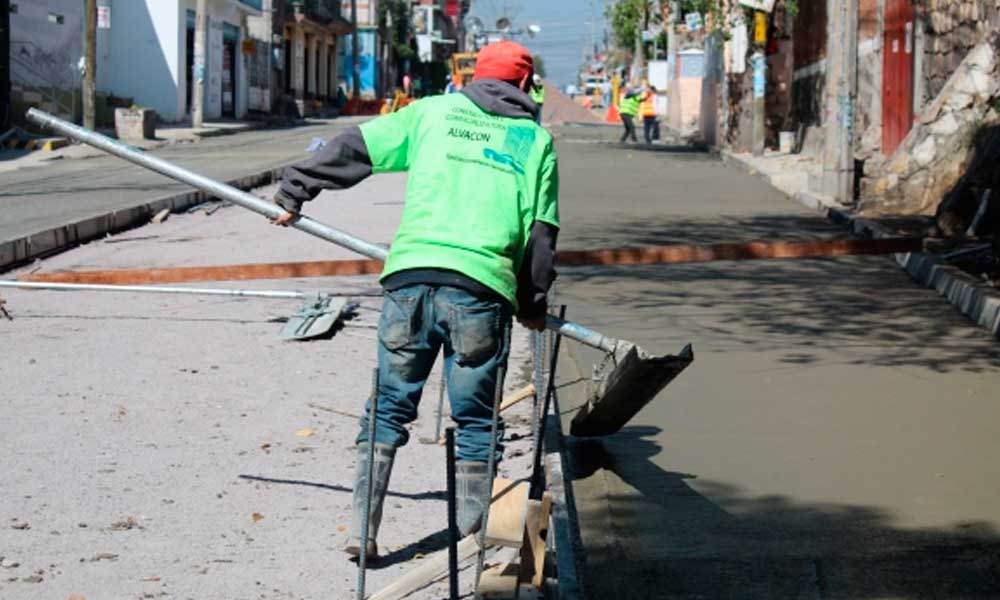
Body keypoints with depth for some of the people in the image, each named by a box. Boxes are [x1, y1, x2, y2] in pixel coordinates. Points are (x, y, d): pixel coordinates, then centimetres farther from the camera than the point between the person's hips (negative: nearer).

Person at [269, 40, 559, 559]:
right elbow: (541, 233, 12)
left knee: (390, 407, 10)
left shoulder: (434, 111, 16)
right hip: (483, 288, -1)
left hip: (412, 276, 1)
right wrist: (533, 304, 24)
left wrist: (294, 191, 23)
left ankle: (362, 530, 5)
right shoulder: (536, 141, 15)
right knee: (475, 420, 9)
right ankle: (472, 538, 11)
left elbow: (354, 150, 13)